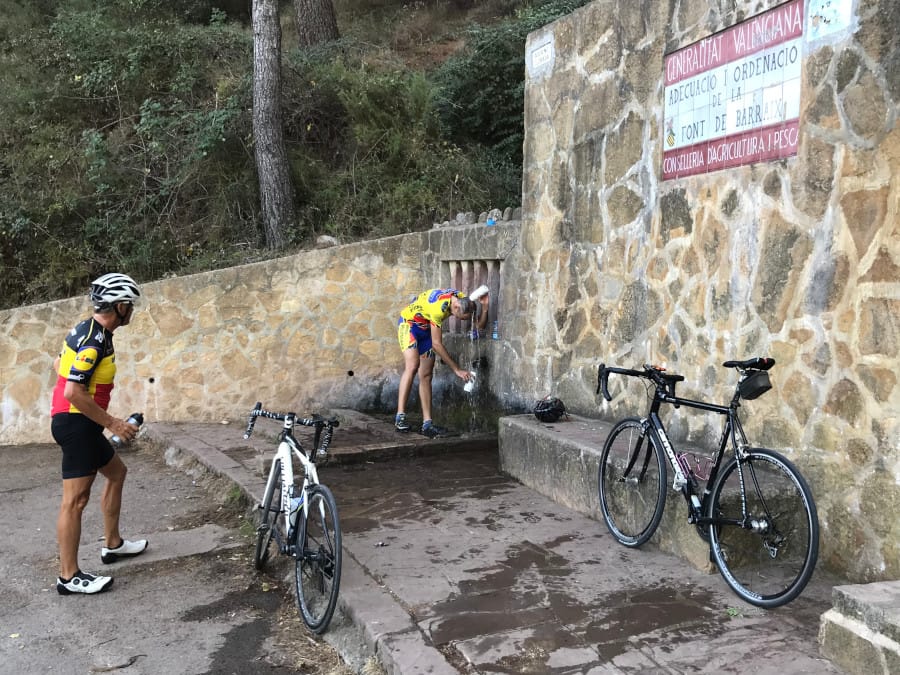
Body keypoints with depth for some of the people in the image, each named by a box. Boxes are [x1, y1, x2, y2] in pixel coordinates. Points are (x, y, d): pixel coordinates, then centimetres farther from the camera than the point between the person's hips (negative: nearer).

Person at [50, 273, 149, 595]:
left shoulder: (85, 329, 10)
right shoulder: (95, 341, -21)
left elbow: (58, 364, 23)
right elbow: (74, 393, -27)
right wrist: (112, 423, -19)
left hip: (71, 420, 11)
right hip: (76, 423, -11)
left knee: (116, 472, 22)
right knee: (76, 498, -6)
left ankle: (112, 544, 32)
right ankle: (69, 577, 1)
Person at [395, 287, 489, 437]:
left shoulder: (463, 300, -14)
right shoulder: (439, 306, -36)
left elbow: (480, 326, -9)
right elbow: (436, 344, -32)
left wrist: (484, 307, -29)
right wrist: (457, 370, -28)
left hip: (425, 328, 8)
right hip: (409, 323, -7)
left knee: (426, 376, 1)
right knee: (412, 365, -27)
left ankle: (427, 423, 1)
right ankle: (400, 416, -27)